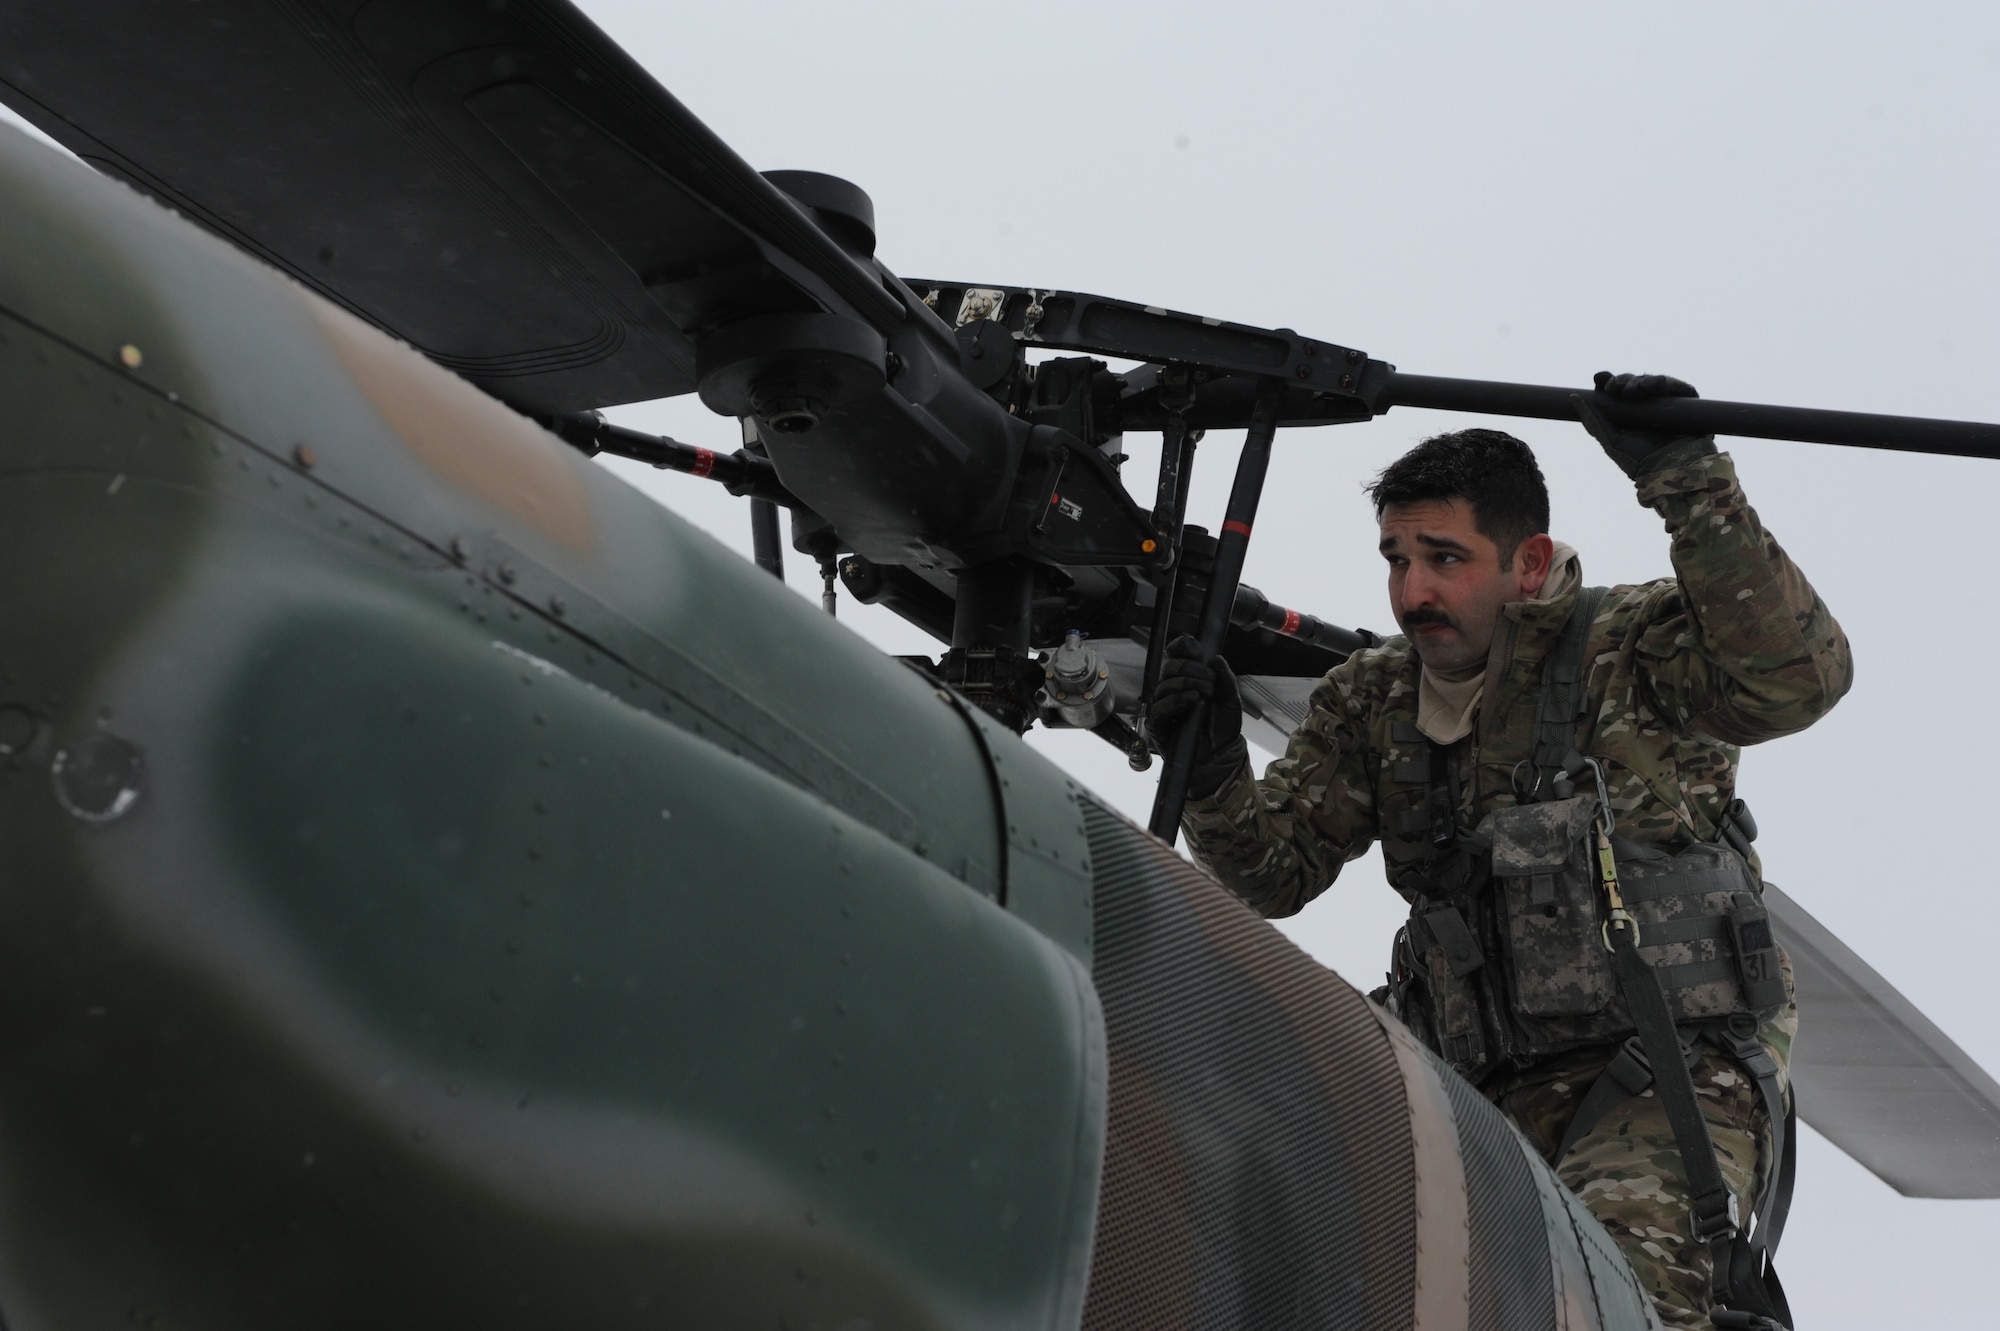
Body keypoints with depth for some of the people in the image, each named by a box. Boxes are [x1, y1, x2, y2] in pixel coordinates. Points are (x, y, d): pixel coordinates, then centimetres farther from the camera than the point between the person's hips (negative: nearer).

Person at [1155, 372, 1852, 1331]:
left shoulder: (1622, 650, -4)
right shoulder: (1372, 702, 11)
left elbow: (1793, 677, -22)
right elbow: (1274, 873, 10)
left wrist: (1692, 485, -28)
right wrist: (1214, 774, -10)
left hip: (1678, 1067, -5)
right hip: (1498, 1096, 5)